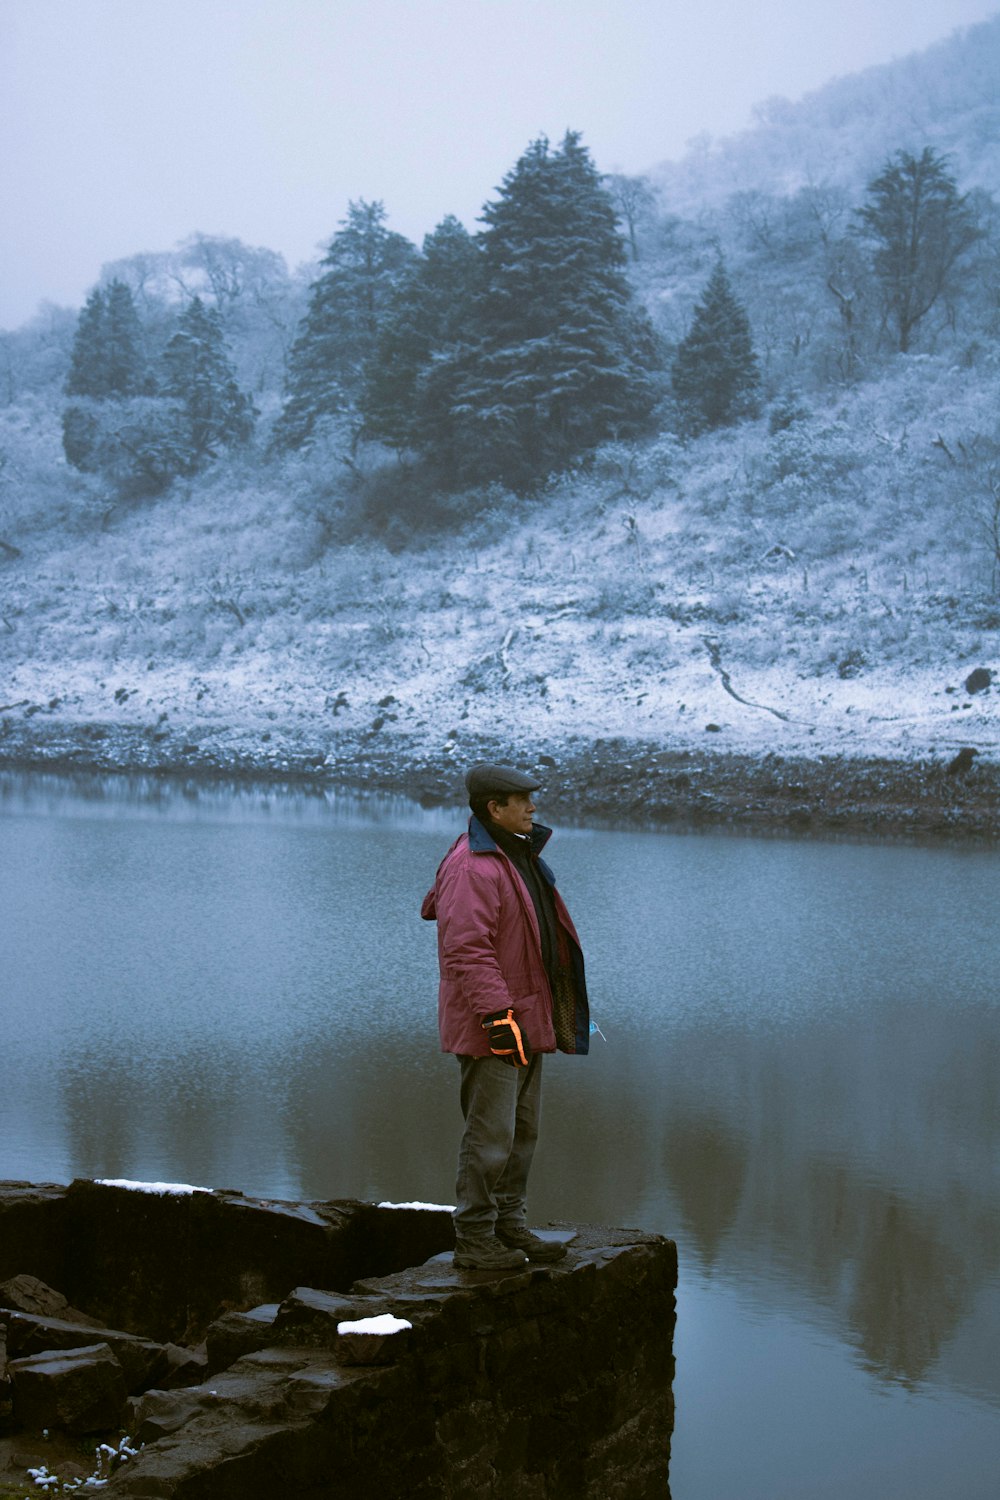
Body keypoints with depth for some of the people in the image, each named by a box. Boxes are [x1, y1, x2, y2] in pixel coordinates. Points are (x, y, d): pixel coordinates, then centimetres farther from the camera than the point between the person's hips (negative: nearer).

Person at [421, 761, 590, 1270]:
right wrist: (500, 1016, -27)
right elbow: (467, 951, -24)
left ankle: (511, 1228, 25)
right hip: (491, 1030, -10)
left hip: (527, 1021, 10)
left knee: (522, 1133, 16)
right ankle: (474, 1241, 2)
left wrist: (539, 1017, 24)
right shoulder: (472, 866, -18)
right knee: (490, 1137, -6)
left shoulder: (518, 856, 16)